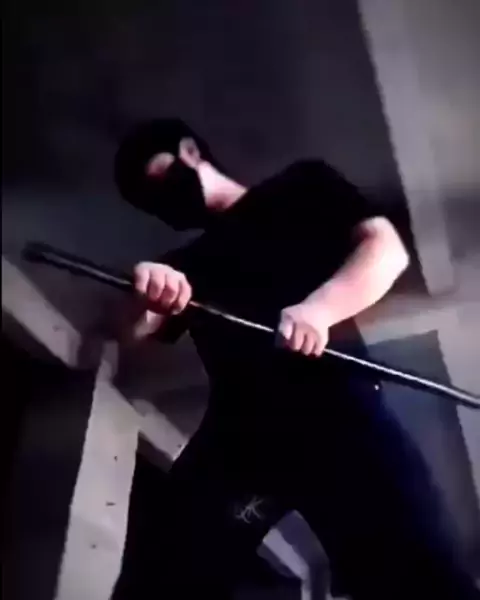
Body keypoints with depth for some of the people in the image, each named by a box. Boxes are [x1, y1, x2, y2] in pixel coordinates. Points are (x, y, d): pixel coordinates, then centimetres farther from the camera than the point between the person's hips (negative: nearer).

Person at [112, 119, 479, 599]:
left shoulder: (302, 189, 23)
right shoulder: (187, 265, 31)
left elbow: (386, 248, 7)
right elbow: (133, 329, 12)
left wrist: (319, 308, -12)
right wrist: (147, 291, -13)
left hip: (334, 406, -3)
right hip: (237, 434, 3)